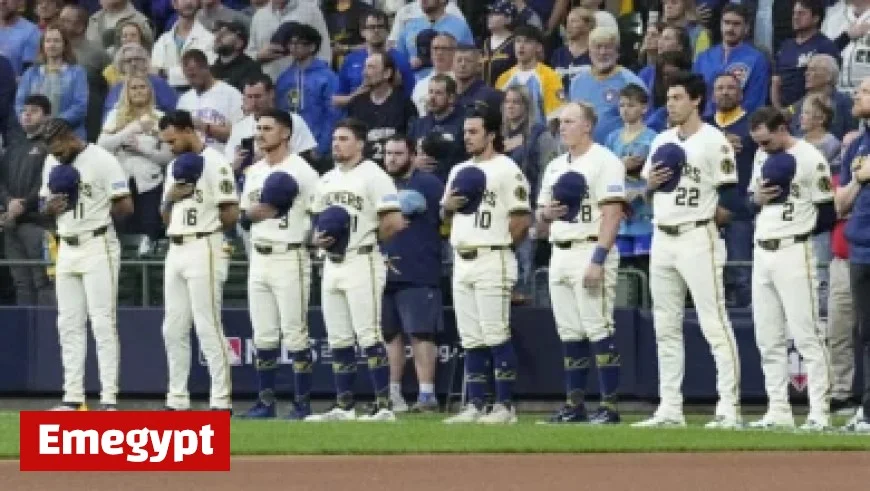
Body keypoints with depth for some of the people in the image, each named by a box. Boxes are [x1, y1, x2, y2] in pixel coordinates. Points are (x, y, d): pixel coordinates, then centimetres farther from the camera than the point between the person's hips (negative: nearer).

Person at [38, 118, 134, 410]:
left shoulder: (101, 160, -11)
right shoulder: (52, 163, 10)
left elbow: (126, 206, -13)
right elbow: (45, 207, 17)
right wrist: (51, 207, -5)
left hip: (98, 246, -7)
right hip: (66, 250, 7)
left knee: (103, 323, -9)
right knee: (68, 325, 7)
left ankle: (109, 399, -10)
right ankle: (73, 398, 11)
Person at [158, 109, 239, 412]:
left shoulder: (214, 163, -9)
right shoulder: (175, 166, 17)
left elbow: (231, 215, -12)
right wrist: (170, 198, 0)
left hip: (203, 248, -8)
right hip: (175, 250, 8)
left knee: (208, 327, -9)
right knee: (173, 330, 9)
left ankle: (221, 401, -8)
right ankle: (177, 400, 14)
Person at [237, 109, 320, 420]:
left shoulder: (301, 171, -7)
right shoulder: (254, 172, 14)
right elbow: (243, 218, 17)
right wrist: (258, 212, -3)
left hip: (290, 259, -7)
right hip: (259, 258, 7)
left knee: (295, 334, -6)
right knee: (264, 335, 9)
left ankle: (303, 403, -2)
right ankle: (265, 401, 15)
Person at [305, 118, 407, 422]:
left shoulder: (373, 176, -8)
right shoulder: (327, 180, 16)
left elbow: (394, 223, -15)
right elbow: (320, 223, 23)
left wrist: (368, 238, -3)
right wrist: (318, 239, 2)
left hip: (362, 263, -8)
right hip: (332, 265, 8)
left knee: (369, 336, -11)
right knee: (338, 340, 9)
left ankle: (383, 406, -10)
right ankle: (343, 406, 14)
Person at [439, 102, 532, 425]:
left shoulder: (506, 170, -6)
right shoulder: (459, 171, 18)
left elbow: (522, 219, -11)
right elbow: (445, 216, 23)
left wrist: (500, 245, -2)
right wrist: (448, 205, 1)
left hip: (492, 261, -8)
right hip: (462, 262, 8)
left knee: (495, 336, -9)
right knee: (471, 339, 8)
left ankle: (505, 406, -6)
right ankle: (474, 406, 11)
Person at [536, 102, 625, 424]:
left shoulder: (604, 161, -7)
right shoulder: (555, 167, 19)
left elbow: (612, 213, -15)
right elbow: (540, 216, 25)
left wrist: (598, 260, -22)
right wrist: (547, 213, -1)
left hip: (591, 251, -8)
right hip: (559, 253, 8)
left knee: (599, 331, -11)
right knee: (570, 334, 9)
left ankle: (609, 406, -10)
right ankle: (574, 405, 13)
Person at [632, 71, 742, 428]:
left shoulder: (713, 141, -6)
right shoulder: (661, 141, 15)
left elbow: (730, 199, -9)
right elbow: (647, 190, 21)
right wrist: (650, 183, 1)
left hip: (697, 238, -8)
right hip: (662, 240, 8)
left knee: (715, 324, -9)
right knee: (665, 328, 9)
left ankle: (729, 408, -10)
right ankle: (669, 409, 14)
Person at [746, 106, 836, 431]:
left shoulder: (810, 159, -10)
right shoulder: (762, 156, 14)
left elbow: (828, 216, -9)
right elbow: (749, 199, 21)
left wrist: (796, 230, -5)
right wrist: (757, 198, 0)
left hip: (794, 253, -8)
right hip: (762, 254, 8)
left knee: (806, 335, -9)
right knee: (768, 339, 8)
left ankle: (819, 413, -10)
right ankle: (778, 412, 13)